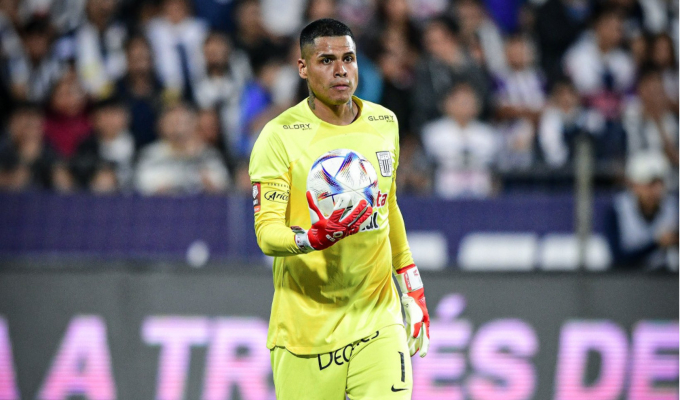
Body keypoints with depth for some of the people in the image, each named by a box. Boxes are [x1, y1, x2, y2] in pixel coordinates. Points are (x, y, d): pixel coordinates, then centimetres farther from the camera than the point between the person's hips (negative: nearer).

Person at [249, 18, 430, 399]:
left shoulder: (384, 123, 8)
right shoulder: (279, 136, -8)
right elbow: (267, 231, -14)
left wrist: (412, 290, 22)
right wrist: (316, 237, -34)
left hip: (379, 321, 3)